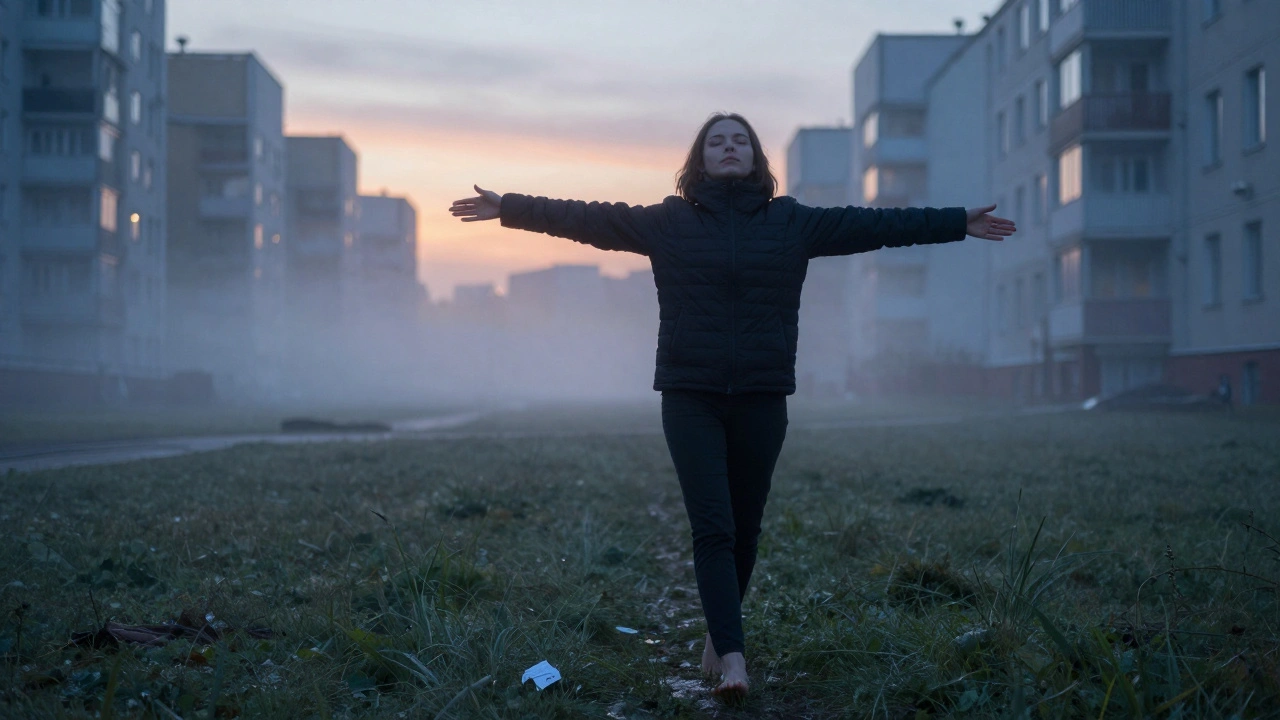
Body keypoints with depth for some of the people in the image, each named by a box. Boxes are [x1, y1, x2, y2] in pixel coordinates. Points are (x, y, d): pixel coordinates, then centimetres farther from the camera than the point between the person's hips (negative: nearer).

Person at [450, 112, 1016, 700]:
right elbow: (586, 218, 3)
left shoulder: (792, 222, 8)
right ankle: (732, 659, -14)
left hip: (762, 398, 2)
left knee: (744, 531, 9)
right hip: (691, 397, -2)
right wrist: (509, 208, -1)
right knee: (713, 529, -10)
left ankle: (717, 637, 29)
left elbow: (874, 223, 8)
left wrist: (958, 223, 7)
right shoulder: (668, 222, 5)